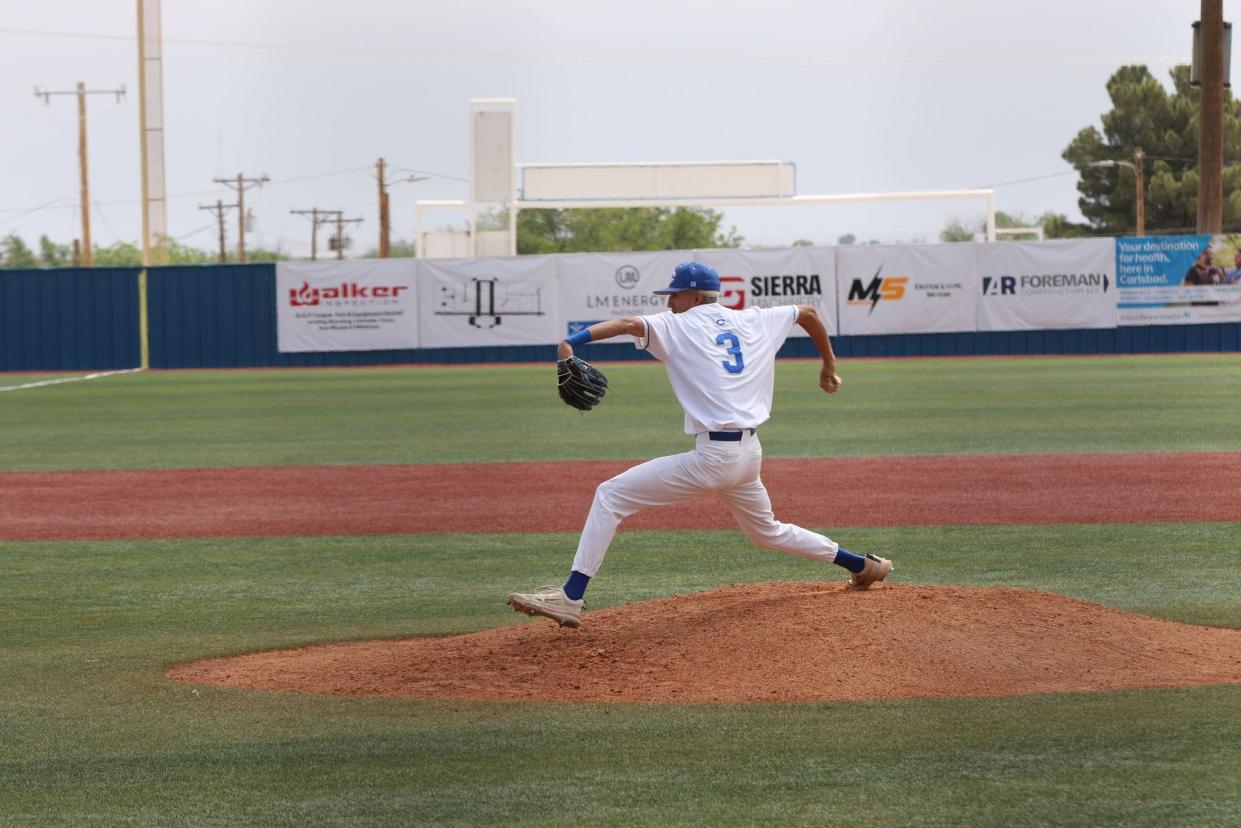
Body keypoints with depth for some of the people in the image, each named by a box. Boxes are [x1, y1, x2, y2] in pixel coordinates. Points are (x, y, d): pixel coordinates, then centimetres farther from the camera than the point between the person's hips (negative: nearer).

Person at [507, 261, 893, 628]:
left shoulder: (678, 326, -2)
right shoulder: (755, 322, 15)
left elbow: (631, 324, -20)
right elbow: (808, 312, 28)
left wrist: (572, 341, -31)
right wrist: (829, 367, 40)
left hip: (713, 456, -7)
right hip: (750, 453, 7)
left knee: (611, 494, -5)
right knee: (767, 531, 33)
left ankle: (571, 597, -15)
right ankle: (862, 565, 36)